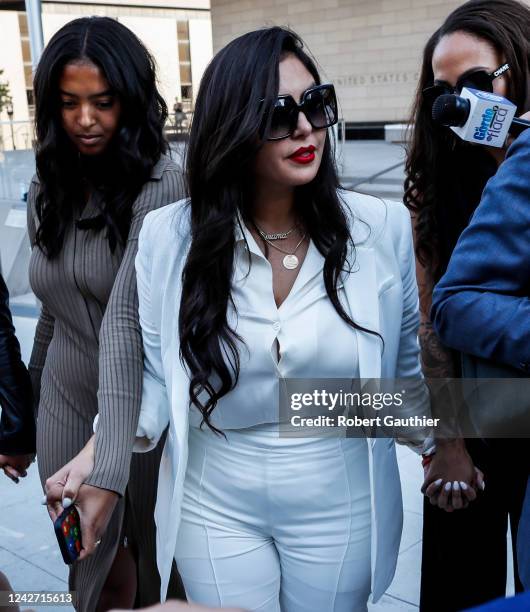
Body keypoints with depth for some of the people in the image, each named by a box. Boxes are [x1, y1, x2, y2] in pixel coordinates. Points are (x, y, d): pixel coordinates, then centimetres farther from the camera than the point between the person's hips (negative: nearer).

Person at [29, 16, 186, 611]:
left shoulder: (160, 189, -19)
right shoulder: (48, 188, 2)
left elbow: (125, 322, -32)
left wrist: (108, 462, -39)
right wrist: (35, 386, 20)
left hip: (147, 408, -5)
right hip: (66, 403, 5)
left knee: (159, 564, 16)